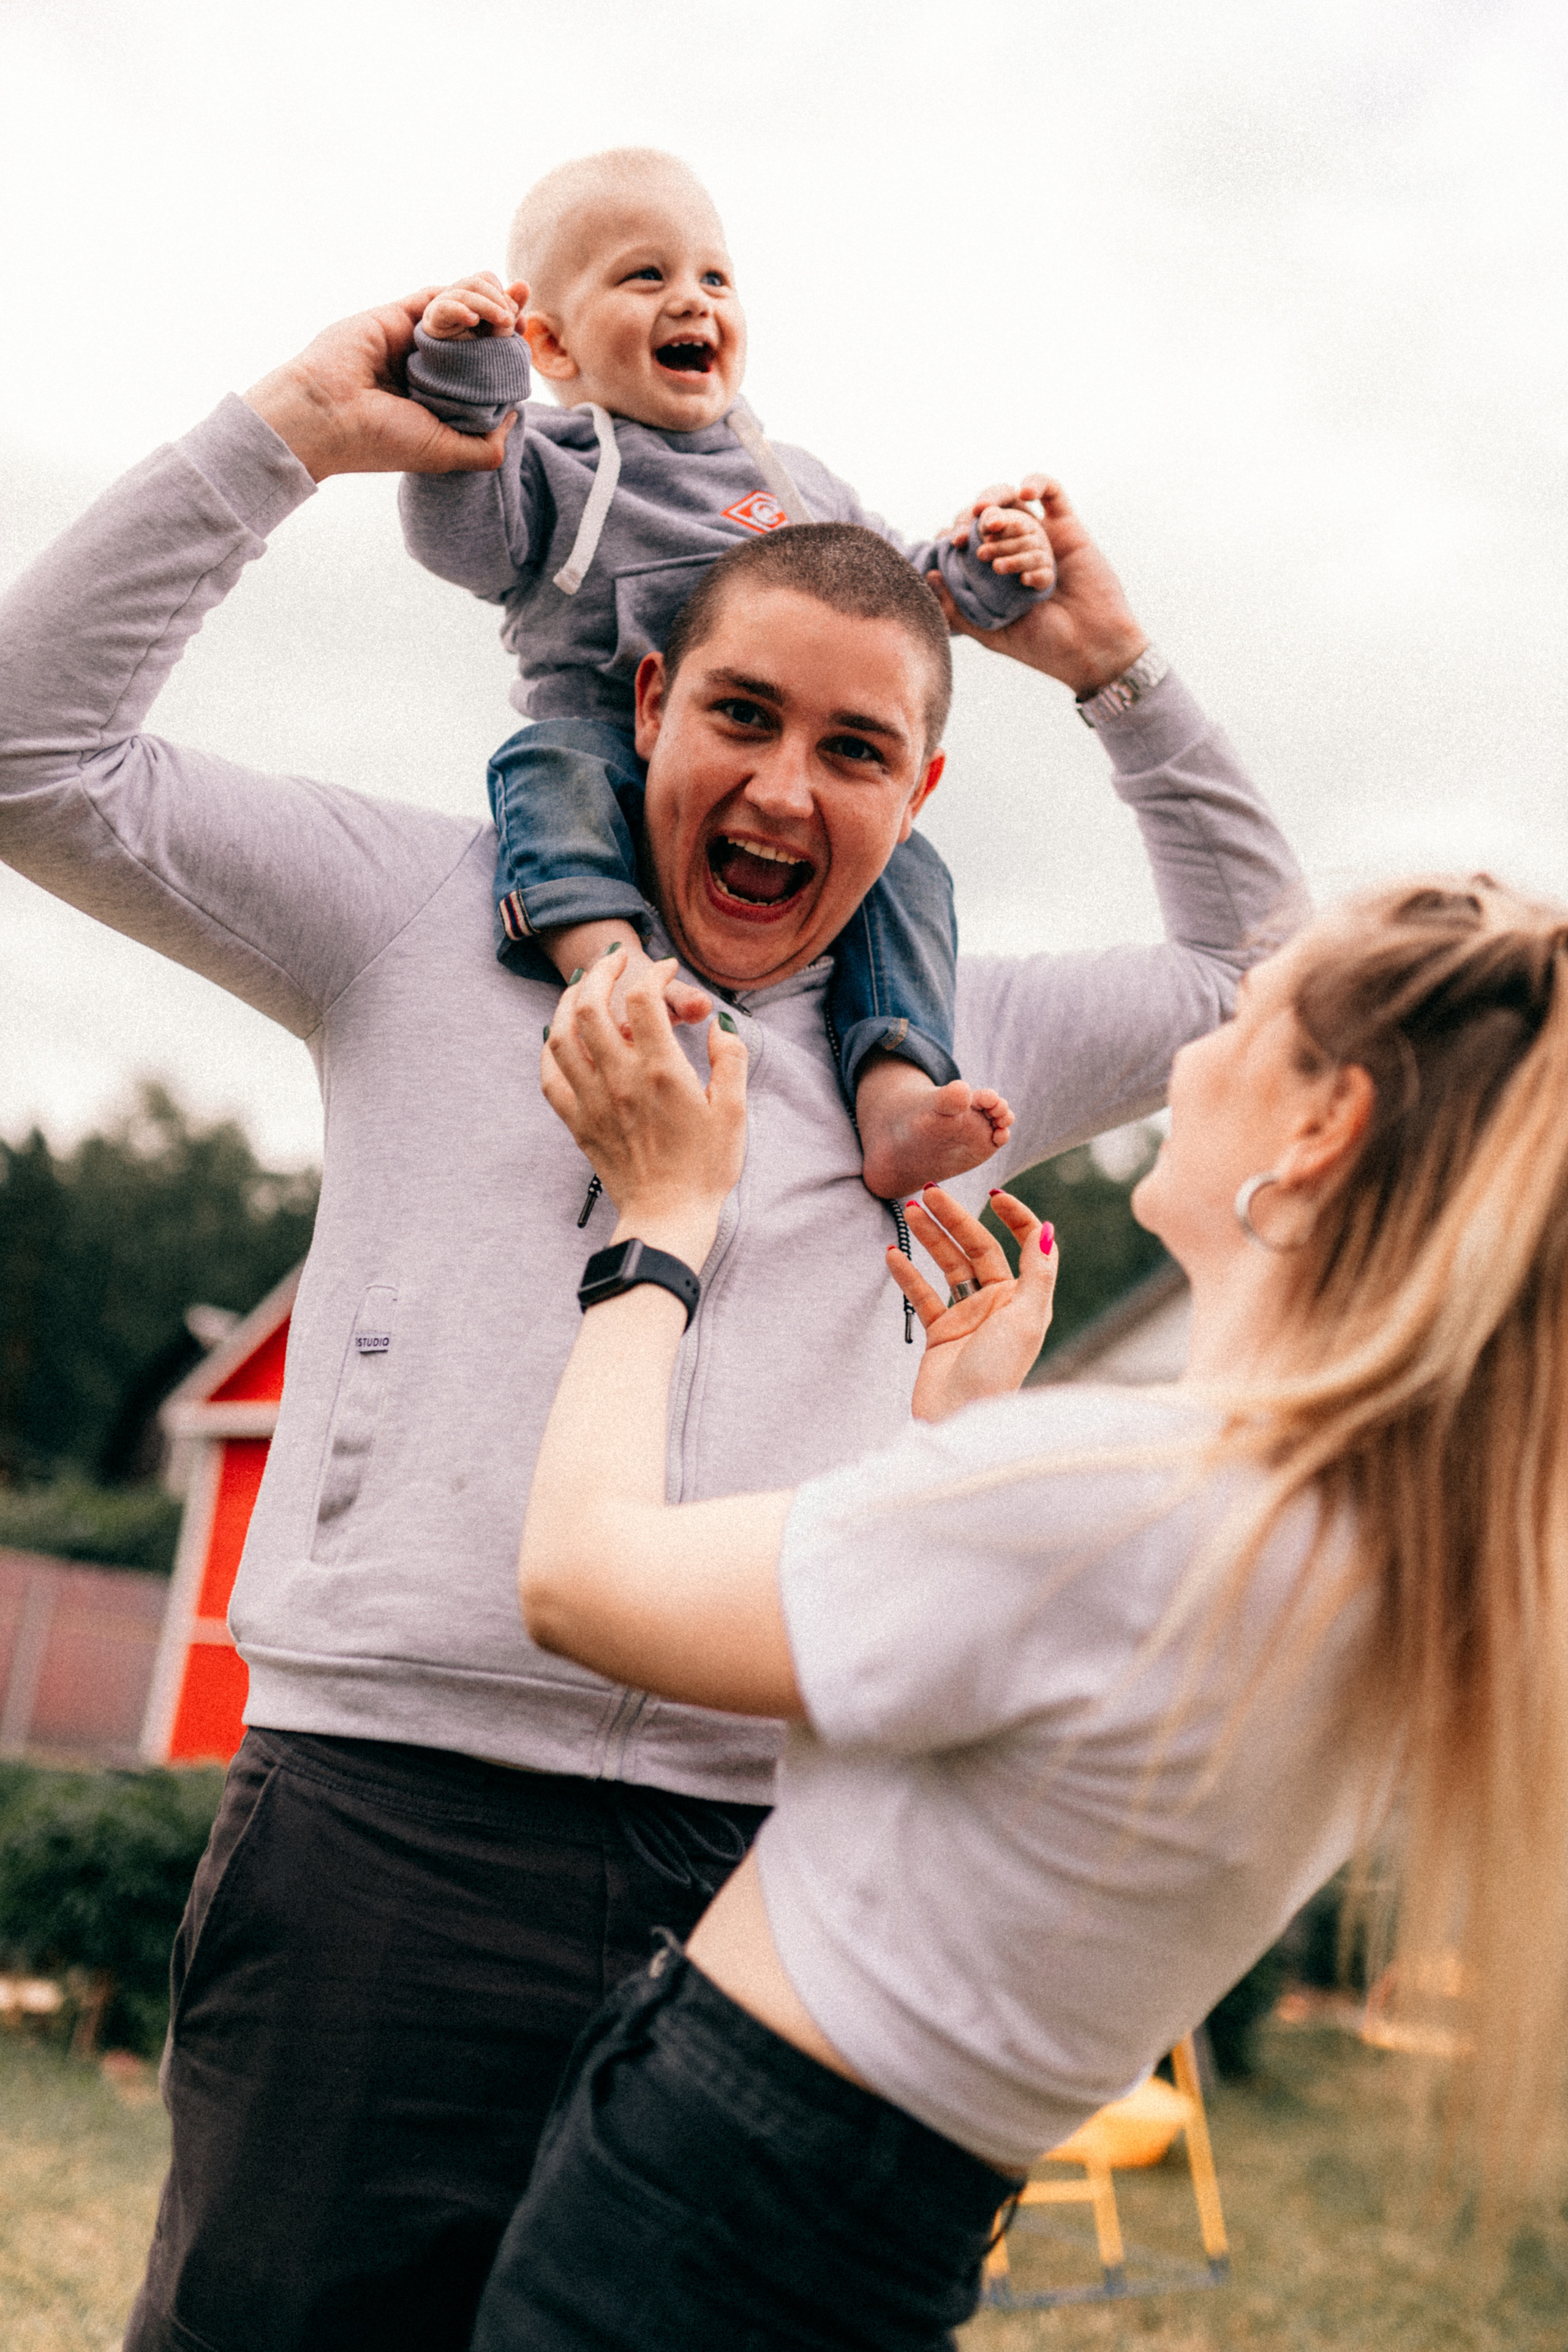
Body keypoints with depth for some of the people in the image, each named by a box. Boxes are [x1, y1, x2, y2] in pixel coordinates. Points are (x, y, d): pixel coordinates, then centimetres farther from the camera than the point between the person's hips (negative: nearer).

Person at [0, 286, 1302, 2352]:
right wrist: (290, 433, 6)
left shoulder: (956, 1041, 17)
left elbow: (1254, 969, 32)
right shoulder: (436, 915, 9)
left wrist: (1114, 672, 25)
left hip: (790, 1860, 3)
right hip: (396, 1810, -2)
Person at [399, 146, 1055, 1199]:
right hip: (617, 756, -3)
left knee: (902, 864, -19)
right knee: (551, 766, -34)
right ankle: (605, 952, -54)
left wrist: (982, 571, 12)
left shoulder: (801, 484, 24)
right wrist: (460, 380, -18)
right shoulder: (558, 467, 10)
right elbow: (461, 536, -7)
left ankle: (897, 1099, -31)